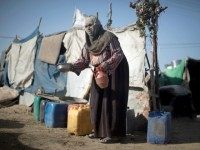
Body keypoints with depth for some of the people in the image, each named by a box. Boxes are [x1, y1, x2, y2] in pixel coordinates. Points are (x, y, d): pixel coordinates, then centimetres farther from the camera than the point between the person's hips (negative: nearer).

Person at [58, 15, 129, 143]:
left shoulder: (109, 36, -13)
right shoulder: (89, 43, 8)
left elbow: (119, 54, -19)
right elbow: (84, 60, 8)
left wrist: (105, 65, -30)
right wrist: (71, 66, -8)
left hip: (114, 73, -7)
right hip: (99, 74, 8)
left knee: (110, 102, -7)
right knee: (97, 103, 8)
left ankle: (111, 133, 0)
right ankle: (99, 131, 20)